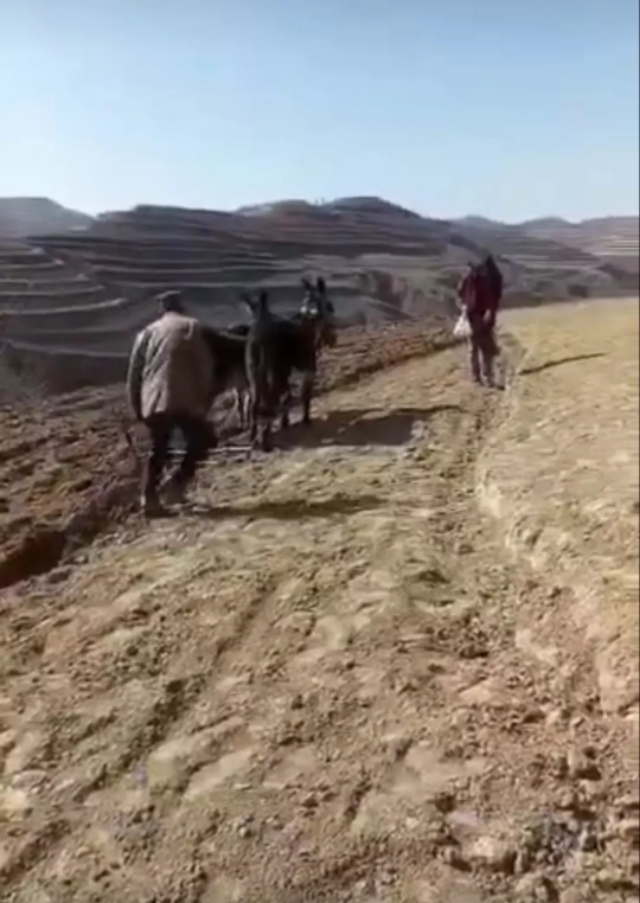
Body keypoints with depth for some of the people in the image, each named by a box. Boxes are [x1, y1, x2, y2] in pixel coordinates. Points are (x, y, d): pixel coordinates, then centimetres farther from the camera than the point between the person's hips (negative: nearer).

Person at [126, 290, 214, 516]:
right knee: (201, 439, 14)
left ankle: (149, 497, 8)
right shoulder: (191, 327, 7)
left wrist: (136, 407, 23)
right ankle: (178, 480, -3)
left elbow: (134, 373, 16)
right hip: (184, 400, -4)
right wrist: (205, 399, 5)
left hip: (152, 402, 4)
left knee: (157, 450, 17)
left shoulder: (147, 332, 18)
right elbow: (205, 367, -1)